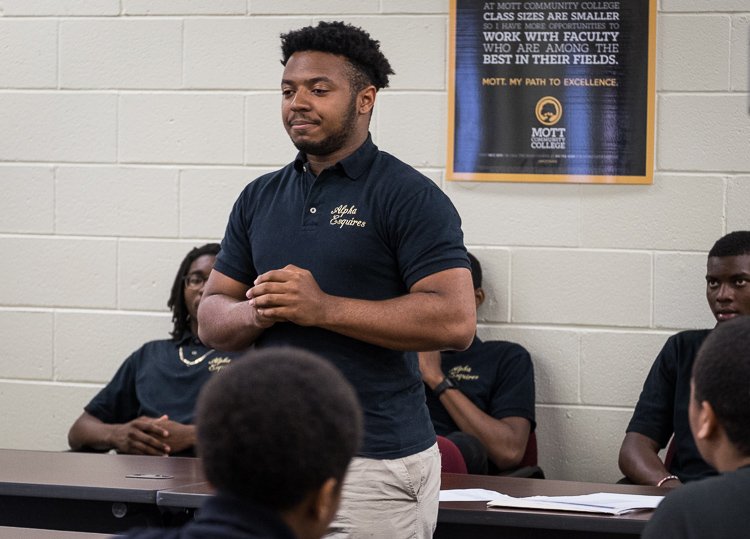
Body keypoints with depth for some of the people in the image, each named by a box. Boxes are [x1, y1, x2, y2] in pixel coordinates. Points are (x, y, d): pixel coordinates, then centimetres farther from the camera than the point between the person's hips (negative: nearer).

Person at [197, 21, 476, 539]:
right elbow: (211, 319, 15)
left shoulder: (409, 196, -5)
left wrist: (323, 308, -18)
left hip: (375, 462, -5)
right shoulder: (260, 199, 14)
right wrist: (257, 312, -9)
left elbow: (455, 321, -15)